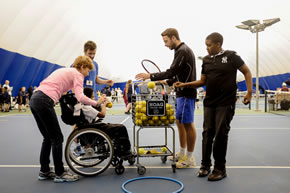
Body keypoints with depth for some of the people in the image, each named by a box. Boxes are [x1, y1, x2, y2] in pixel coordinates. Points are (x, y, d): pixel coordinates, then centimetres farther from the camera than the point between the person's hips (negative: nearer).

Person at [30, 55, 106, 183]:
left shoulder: (65, 71, 27)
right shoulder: (77, 74, 0)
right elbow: (80, 97, -14)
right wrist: (96, 103, -4)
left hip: (34, 99, 9)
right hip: (44, 102, -9)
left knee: (48, 138, 18)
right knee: (57, 138, 2)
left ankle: (44, 171, 27)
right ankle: (60, 174, 12)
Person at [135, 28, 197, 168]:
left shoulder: (183, 51, -14)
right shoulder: (182, 50, 17)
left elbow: (171, 72, -21)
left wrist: (150, 76, -17)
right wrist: (167, 81, 13)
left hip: (186, 94, -10)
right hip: (182, 93, 10)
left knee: (188, 124, -3)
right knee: (180, 122, 15)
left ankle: (189, 157, 8)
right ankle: (182, 153, 26)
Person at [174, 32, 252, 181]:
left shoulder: (231, 56, -4)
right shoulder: (206, 60, 9)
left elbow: (246, 72, 2)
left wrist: (249, 92, -6)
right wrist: (185, 84, 1)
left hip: (225, 103, -4)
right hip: (209, 102, 5)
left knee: (221, 135, -1)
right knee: (207, 133, 6)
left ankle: (220, 169, 13)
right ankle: (205, 165, 19)